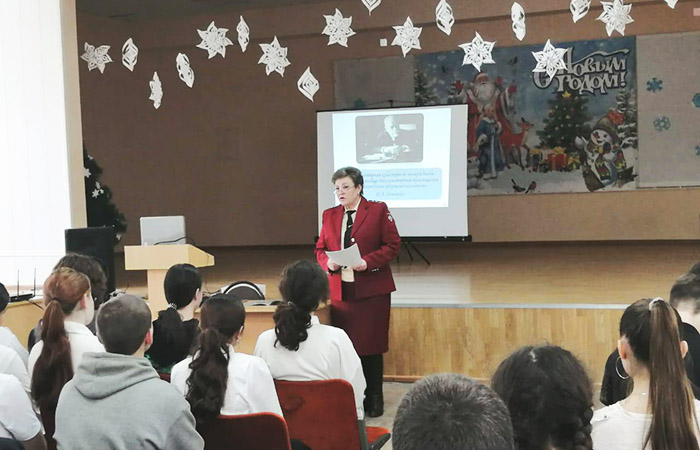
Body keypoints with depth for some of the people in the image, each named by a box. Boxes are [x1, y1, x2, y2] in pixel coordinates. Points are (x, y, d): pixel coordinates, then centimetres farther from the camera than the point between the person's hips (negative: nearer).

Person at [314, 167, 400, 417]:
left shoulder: (378, 210, 0)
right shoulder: (329, 215, 13)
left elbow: (393, 245, -3)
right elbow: (320, 249, 17)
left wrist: (368, 262, -16)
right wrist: (328, 263, -6)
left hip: (372, 290, -3)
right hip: (340, 290, 4)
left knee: (371, 346, 3)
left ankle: (374, 399, 15)